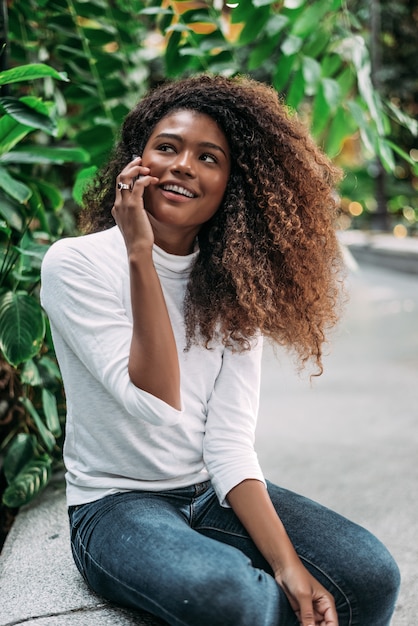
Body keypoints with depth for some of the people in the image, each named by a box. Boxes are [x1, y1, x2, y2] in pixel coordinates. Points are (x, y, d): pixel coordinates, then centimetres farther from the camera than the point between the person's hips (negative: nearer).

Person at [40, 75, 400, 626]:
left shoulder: (234, 284, 2)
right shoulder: (76, 263, -12)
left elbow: (230, 443, -7)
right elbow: (157, 406, -22)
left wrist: (288, 565, -19)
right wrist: (140, 256, -26)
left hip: (215, 495, 4)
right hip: (115, 504, -4)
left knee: (372, 575, -17)